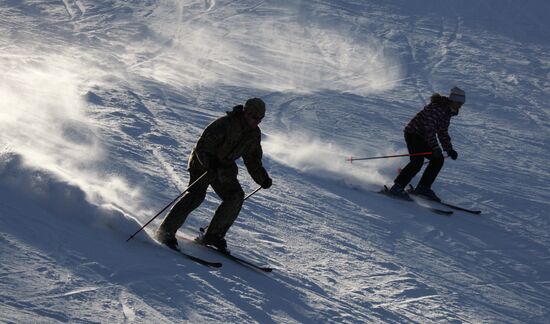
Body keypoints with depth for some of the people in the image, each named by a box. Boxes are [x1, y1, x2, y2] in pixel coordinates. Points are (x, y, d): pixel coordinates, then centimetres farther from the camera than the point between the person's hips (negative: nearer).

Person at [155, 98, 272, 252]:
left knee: (236, 196, -8)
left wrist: (263, 178, 3)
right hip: (202, 164, -7)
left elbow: (252, 160, 13)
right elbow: (202, 147, -26)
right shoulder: (224, 124, -24)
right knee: (196, 196, -23)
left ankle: (213, 235, 0)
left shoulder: (254, 133, -1)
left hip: (224, 168, 7)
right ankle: (166, 231, -18)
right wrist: (212, 163, -42)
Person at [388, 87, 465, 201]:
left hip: (423, 137, 10)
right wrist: (435, 147, -33)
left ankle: (423, 188, 5)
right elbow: (429, 128, -27)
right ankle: (397, 187, -21)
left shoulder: (447, 112, 11)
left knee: (439, 159, 1)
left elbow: (443, 133, 18)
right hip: (413, 133, -10)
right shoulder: (436, 108, -20)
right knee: (417, 161, -24)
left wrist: (449, 150, 11)